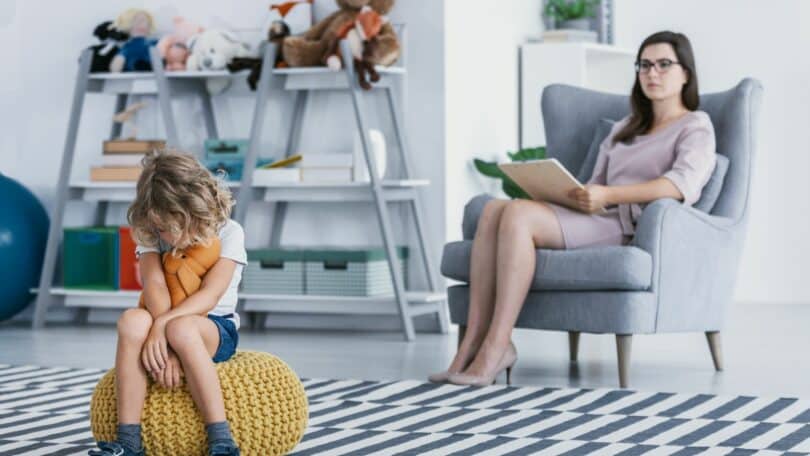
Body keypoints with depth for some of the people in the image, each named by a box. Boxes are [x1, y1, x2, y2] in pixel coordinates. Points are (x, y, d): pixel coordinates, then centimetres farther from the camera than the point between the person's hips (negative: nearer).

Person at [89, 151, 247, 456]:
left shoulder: (227, 233, -8)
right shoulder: (151, 235, 0)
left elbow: (210, 296, -19)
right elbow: (155, 285, -16)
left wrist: (164, 326, -33)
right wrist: (164, 342, -33)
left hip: (216, 330, -3)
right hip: (168, 329, 3)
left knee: (181, 328, -39)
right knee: (132, 320, -32)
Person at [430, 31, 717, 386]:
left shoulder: (696, 127, 6)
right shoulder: (624, 129, 30)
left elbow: (683, 183, -14)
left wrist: (608, 195, -25)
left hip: (636, 228, -7)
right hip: (601, 221, 7)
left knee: (518, 214, -29)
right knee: (493, 210, -20)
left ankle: (496, 349, -30)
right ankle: (473, 343, -28)